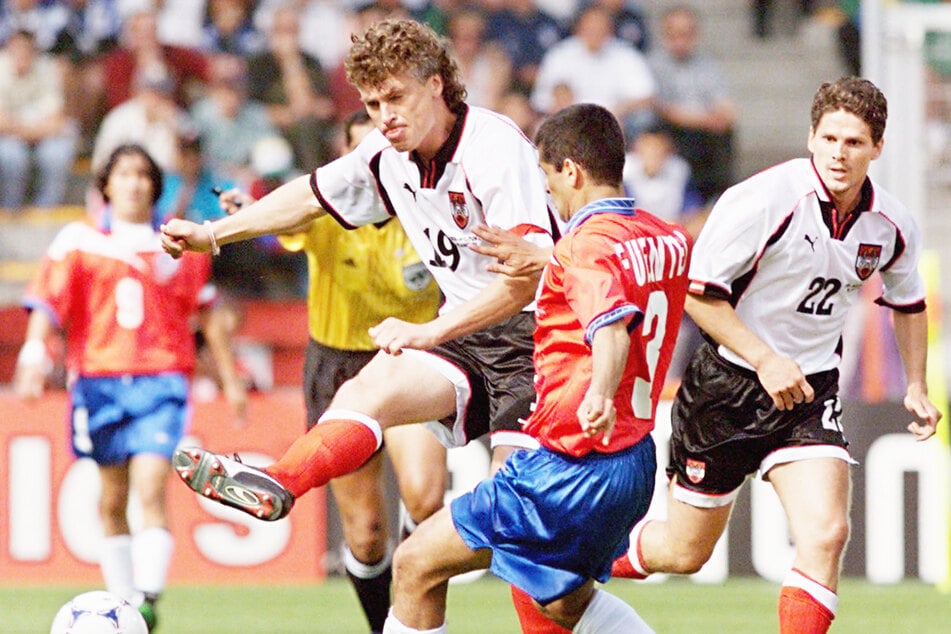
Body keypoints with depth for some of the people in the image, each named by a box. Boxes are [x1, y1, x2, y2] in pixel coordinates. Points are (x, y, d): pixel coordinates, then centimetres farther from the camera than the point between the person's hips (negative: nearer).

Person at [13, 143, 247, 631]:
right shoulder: (78, 242, 6)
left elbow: (205, 312, 20)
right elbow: (47, 305, -1)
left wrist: (231, 379, 23)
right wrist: (33, 357, -18)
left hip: (160, 380, -1)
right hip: (99, 380, 1)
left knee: (151, 489, -17)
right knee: (112, 500, 7)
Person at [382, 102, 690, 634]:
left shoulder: (588, 245, -17)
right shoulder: (670, 240, 9)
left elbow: (613, 325, -37)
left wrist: (600, 394, -55)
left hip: (573, 465, -9)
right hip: (636, 461, 9)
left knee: (417, 566, -2)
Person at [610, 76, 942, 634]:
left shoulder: (894, 227, -4)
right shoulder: (766, 199, -21)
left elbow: (908, 303, 18)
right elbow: (697, 290, -17)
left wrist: (917, 385, 10)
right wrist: (765, 360, -21)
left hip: (811, 390, 3)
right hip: (727, 380, -3)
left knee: (826, 534, -20)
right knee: (685, 551, 9)